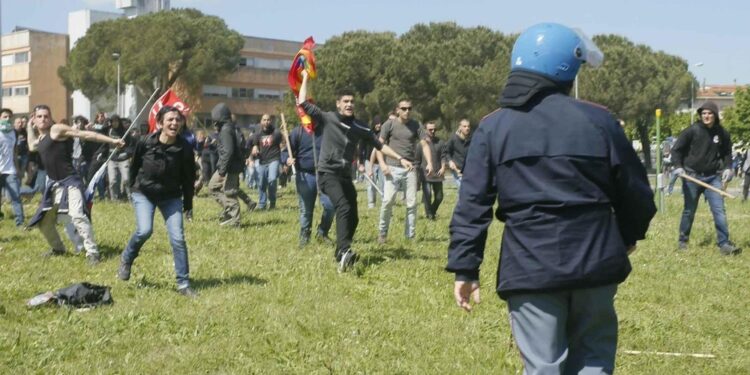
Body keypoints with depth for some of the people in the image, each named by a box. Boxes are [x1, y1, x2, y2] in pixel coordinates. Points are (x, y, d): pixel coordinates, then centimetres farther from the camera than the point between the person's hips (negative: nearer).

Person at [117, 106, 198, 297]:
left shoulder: (184, 148, -15)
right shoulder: (146, 143, -16)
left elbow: (188, 177, -2)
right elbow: (134, 167, 2)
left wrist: (188, 203, 3)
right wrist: (133, 189, 10)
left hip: (171, 196, 1)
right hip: (144, 193, -1)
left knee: (178, 238, -7)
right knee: (144, 231, -21)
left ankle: (183, 284, 2)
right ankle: (126, 260, 10)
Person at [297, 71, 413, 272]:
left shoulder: (360, 128, 8)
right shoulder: (327, 119, -1)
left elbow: (379, 145, 14)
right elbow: (303, 103, -4)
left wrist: (400, 159, 8)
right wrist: (305, 78, 2)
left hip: (346, 176, 6)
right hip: (328, 173, -6)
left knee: (353, 217, 4)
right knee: (344, 208, -27)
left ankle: (341, 255, 20)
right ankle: (344, 251, -40)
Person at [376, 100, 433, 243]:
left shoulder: (416, 126, 8)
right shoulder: (389, 124, 3)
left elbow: (424, 144, 4)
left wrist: (429, 163, -11)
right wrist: (382, 164, -12)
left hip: (410, 169, 2)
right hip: (392, 168, -2)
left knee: (412, 203, 1)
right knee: (388, 200, -11)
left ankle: (410, 235, 10)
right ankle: (382, 233, 4)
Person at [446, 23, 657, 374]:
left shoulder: (493, 127, 2)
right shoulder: (598, 120, 1)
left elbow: (472, 204, -2)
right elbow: (635, 192, 7)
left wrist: (465, 268, 2)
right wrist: (627, 237, 26)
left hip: (529, 267, 0)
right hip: (594, 263, 1)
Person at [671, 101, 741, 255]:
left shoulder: (722, 133, 1)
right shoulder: (692, 131, -7)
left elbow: (727, 153, 16)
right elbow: (676, 149, -2)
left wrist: (728, 168, 0)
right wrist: (678, 166, -16)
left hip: (713, 177, 2)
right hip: (692, 176, -2)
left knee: (719, 210, -7)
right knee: (689, 211, 9)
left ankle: (724, 244, -6)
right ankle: (682, 241, 25)